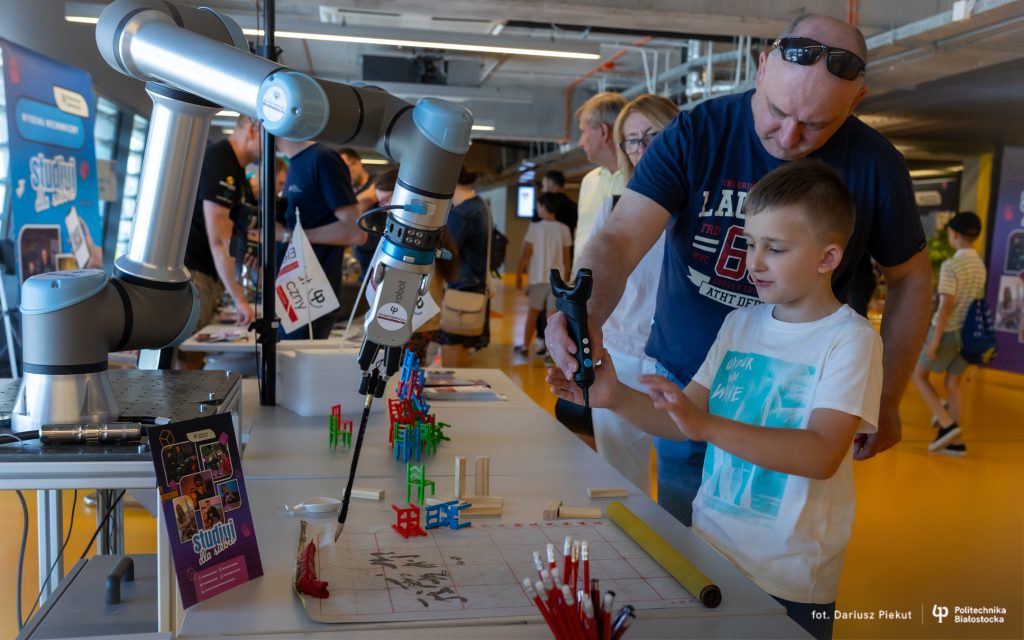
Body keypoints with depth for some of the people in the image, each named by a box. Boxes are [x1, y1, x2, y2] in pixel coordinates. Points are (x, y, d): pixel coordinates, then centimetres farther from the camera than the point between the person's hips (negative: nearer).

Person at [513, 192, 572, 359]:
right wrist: (565, 278, 15)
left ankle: (525, 347, 24)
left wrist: (518, 275, 4)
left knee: (533, 313, 14)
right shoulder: (564, 229, 1)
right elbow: (567, 258, 4)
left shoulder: (535, 228, -6)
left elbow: (526, 255, -6)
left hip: (538, 278, -1)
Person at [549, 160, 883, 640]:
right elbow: (685, 421, 3)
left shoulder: (850, 338, -13)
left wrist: (707, 425, -36)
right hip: (709, 547, 5)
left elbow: (823, 455, -25)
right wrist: (616, 398, -14)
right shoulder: (740, 323, 4)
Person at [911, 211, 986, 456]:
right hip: (968, 331, 7)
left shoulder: (951, 265, -18)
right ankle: (955, 441, 13)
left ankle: (947, 425, -2)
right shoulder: (980, 265, 6)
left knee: (918, 375, 8)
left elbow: (947, 305, -20)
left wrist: (934, 340, -17)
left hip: (948, 331, -7)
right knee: (953, 384, 12)